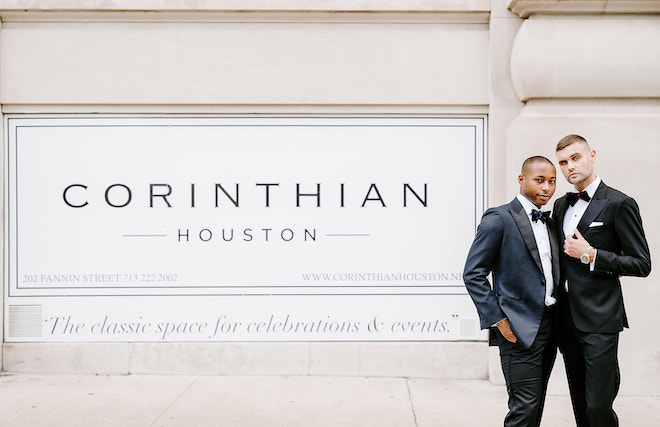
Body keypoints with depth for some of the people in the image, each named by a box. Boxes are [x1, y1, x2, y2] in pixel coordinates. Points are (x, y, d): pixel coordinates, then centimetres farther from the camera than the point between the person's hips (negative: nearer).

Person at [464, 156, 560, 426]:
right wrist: (497, 319, -15)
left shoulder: (549, 222, 14)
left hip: (549, 326, 7)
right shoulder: (498, 219, -9)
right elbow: (473, 274, -11)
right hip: (520, 329, -7)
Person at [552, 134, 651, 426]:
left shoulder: (619, 204, -7)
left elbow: (642, 264, -8)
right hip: (567, 318, 6)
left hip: (600, 320, -6)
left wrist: (592, 255, -16)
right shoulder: (561, 205, 14)